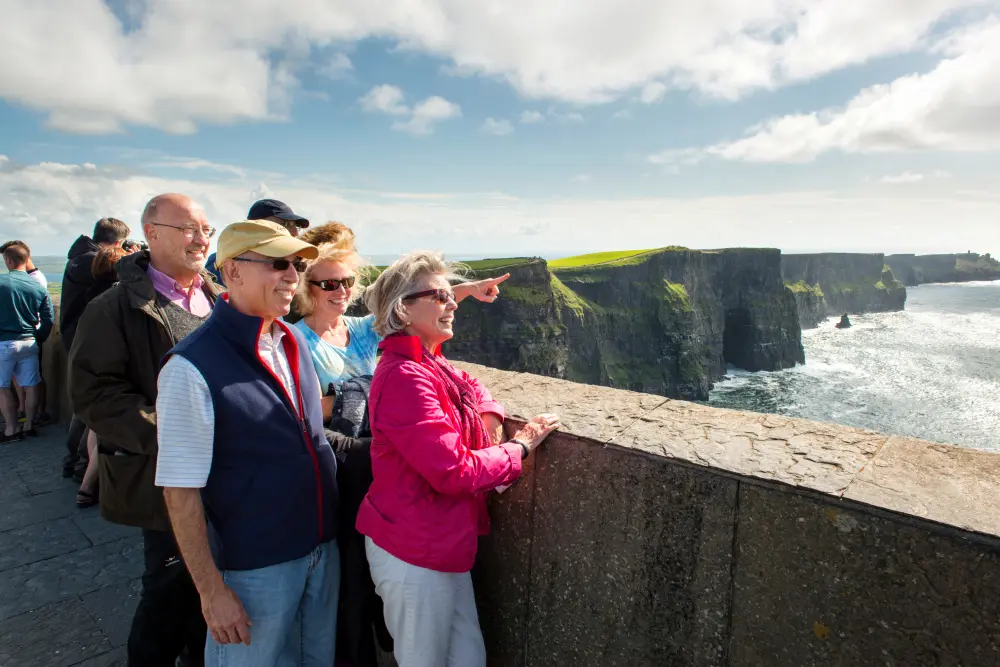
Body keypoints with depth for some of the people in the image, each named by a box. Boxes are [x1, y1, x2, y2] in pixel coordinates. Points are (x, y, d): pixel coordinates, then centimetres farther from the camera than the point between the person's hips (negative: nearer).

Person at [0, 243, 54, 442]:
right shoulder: (39, 287, 0)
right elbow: (48, 321, 2)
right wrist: (37, 341, 13)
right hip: (29, 343, 4)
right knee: (31, 386, 9)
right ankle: (29, 425, 18)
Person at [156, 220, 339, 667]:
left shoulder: (295, 341, -1)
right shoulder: (192, 368, -21)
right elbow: (180, 490, -16)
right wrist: (212, 591, -13)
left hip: (324, 548, 6)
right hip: (254, 565, -6)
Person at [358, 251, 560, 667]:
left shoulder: (429, 365, 5)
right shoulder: (405, 377, -25)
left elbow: (470, 386, 23)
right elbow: (454, 471, -27)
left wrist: (490, 417, 2)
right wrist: (519, 448, -13)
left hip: (443, 545, 9)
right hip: (414, 554, -8)